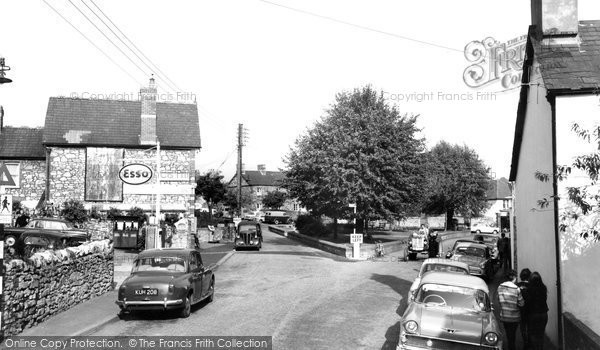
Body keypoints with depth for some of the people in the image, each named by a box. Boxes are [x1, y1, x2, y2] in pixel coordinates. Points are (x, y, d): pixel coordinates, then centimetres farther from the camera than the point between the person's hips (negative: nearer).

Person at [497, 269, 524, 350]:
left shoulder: (500, 287, -5)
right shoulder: (516, 289, -16)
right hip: (514, 317, -3)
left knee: (508, 335, 16)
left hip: (504, 316, 3)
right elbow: (521, 303, -12)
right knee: (512, 335, 11)